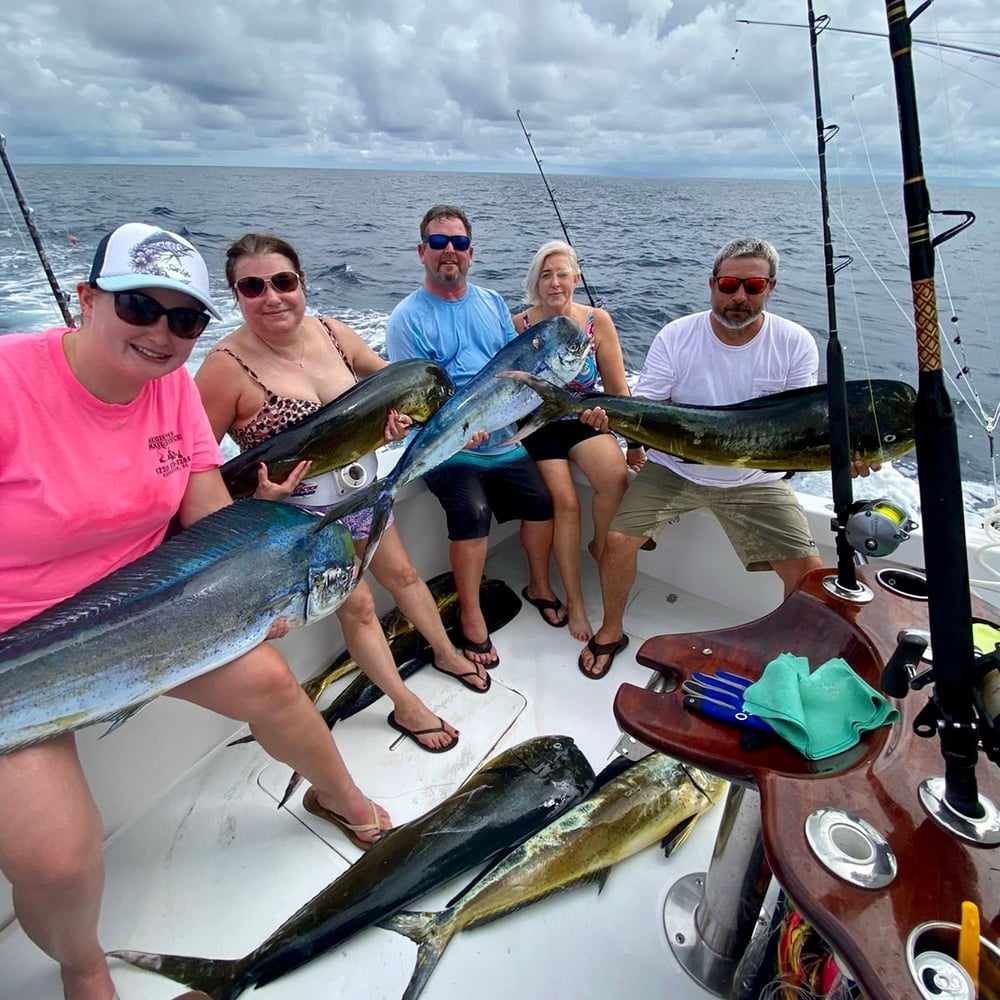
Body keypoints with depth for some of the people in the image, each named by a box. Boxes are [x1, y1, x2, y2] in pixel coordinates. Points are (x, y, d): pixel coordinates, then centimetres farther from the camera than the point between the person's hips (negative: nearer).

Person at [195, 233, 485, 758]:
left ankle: (447, 653, 46)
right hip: (302, 514, -5)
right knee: (357, 606, 6)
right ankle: (406, 707, 28)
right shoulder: (227, 366, -23)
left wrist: (399, 408, -11)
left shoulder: (330, 332, -7)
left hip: (362, 490, 6)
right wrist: (255, 494, -31)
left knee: (401, 574, 20)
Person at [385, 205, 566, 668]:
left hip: (503, 440, 6)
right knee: (472, 511, -27)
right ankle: (470, 614, -8)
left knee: (541, 502, -2)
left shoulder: (492, 303, 12)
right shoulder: (408, 318, -6)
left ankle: (539, 585, 25)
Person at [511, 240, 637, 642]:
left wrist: (635, 443, -2)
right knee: (565, 502, -18)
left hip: (585, 421, 1)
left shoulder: (597, 321, -4)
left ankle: (601, 547, 5)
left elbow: (618, 389, -1)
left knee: (616, 479, -27)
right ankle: (575, 602, -2)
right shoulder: (519, 325, -6)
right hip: (538, 427, -1)